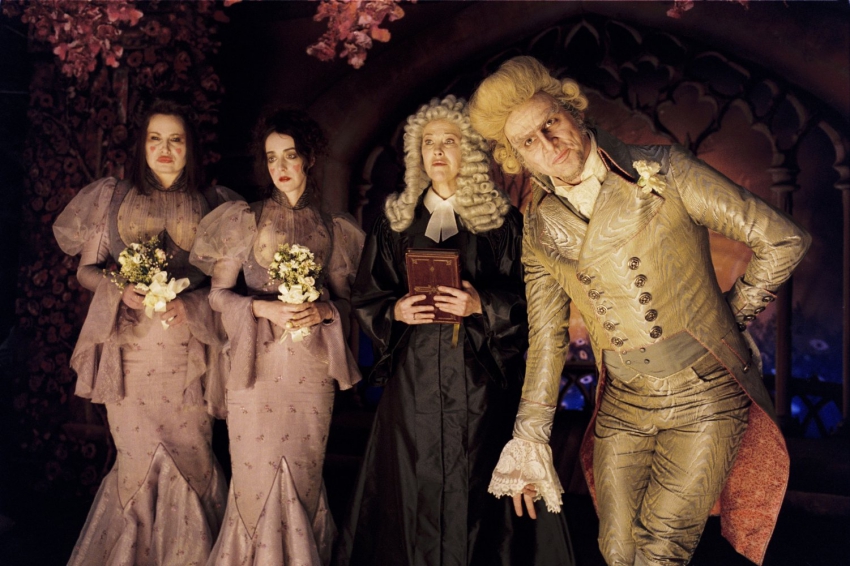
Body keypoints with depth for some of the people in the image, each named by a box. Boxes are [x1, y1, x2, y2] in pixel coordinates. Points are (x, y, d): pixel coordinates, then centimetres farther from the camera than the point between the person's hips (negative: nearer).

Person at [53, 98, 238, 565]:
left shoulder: (214, 203, 8)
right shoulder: (112, 196, 10)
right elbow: (86, 269, 10)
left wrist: (192, 304, -12)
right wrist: (120, 289, -10)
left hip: (188, 351, 0)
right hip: (130, 348, 1)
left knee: (191, 457, 1)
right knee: (138, 460, 1)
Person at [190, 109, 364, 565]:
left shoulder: (333, 229, 7)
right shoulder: (246, 219, 3)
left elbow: (345, 298, 10)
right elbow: (218, 292, 2)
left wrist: (323, 311, -11)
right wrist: (265, 308, -15)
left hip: (310, 372, 1)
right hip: (257, 368, -1)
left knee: (303, 479, 9)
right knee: (257, 477, 4)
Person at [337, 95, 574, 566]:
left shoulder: (502, 220, 3)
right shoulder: (395, 222, 11)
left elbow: (528, 297, 0)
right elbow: (366, 298, 11)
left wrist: (481, 305, -17)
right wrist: (396, 311, -8)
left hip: (481, 377, -2)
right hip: (415, 380, 2)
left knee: (478, 488, 0)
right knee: (416, 488, 4)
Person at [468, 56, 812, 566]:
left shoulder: (663, 172, -10)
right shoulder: (540, 231, 2)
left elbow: (783, 239, -7)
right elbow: (547, 338, 6)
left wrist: (734, 315, 1)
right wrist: (530, 437, 2)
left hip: (704, 397, -3)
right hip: (622, 408, 4)